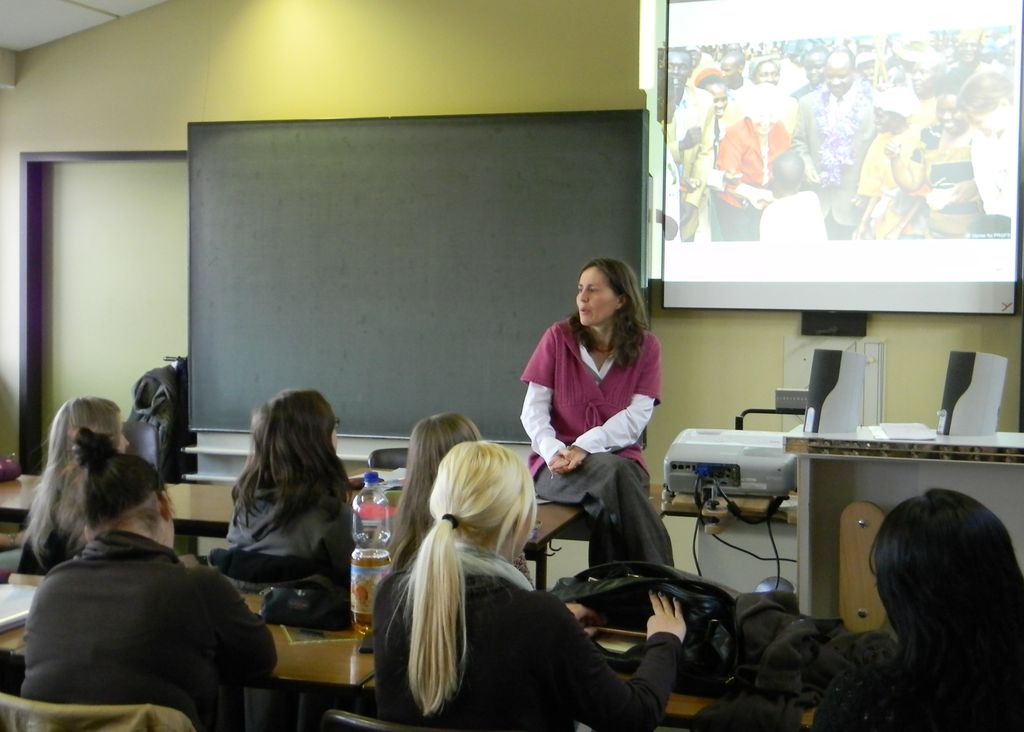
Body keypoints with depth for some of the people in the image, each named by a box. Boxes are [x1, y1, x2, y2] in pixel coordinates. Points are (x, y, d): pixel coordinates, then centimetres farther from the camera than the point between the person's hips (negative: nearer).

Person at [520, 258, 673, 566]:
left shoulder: (645, 347, 4)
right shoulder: (558, 338, 3)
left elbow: (636, 417, -6)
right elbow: (534, 409, 0)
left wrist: (584, 447, -21)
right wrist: (554, 451, -20)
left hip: (619, 457, 1)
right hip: (557, 468, 0)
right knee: (612, 473, -34)